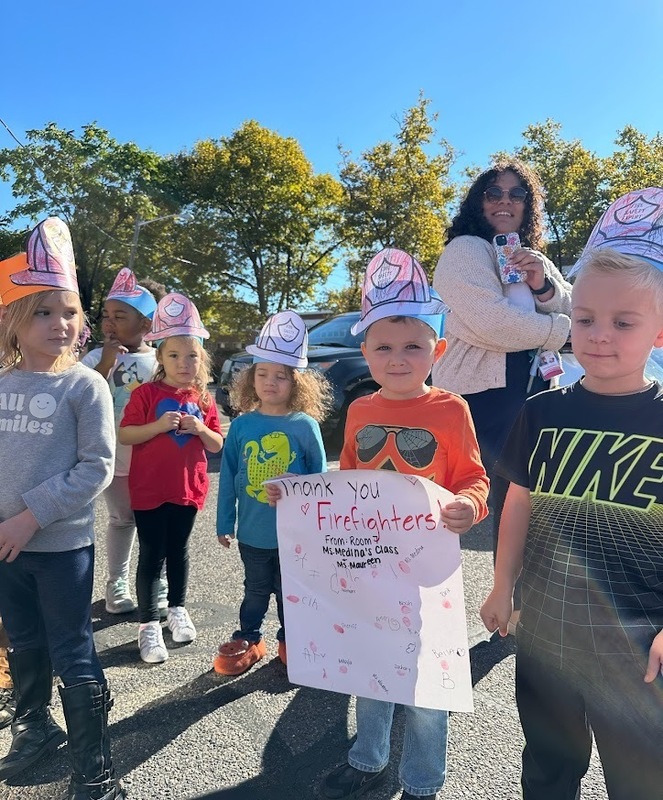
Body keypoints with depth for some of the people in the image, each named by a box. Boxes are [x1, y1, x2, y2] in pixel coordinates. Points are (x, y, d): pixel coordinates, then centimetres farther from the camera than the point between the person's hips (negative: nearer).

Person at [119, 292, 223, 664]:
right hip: (149, 489, -3)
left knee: (179, 550, 17)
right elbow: (124, 435, -10)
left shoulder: (204, 400, 3)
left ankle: (178, 609, 35)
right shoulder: (146, 394, -8)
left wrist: (201, 429, -14)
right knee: (152, 555, 5)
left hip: (188, 488, 3)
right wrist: (158, 426, -24)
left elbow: (217, 446, 6)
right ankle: (149, 625, 17)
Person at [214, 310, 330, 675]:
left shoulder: (305, 426, -12)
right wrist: (225, 523, 4)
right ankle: (248, 639, 42)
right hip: (253, 532, 2)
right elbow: (228, 478, 1)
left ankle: (290, 640, 40)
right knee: (256, 590, 21)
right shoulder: (242, 425, -7)